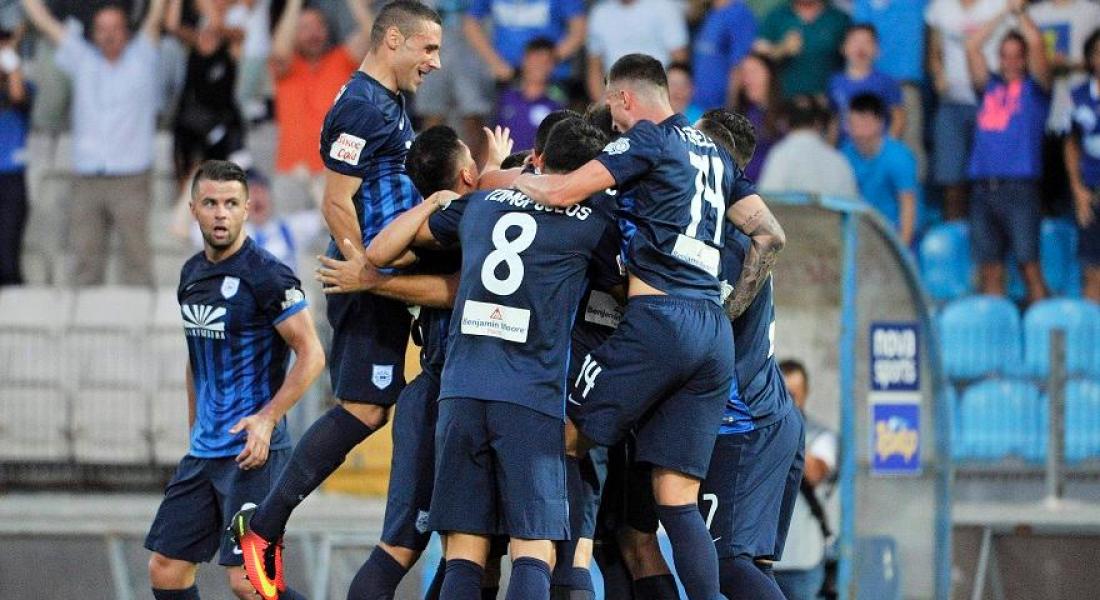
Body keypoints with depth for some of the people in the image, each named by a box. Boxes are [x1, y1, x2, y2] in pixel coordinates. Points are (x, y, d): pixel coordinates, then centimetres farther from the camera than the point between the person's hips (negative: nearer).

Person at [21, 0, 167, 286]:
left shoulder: (140, 58, 8)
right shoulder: (83, 61, 14)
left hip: (130, 178, -3)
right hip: (87, 181, 3)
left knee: (136, 252, -5)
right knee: (87, 256, 2)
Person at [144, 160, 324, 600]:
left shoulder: (266, 276, -12)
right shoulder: (192, 274, 12)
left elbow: (311, 355, -14)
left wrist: (267, 418, -22)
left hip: (251, 451, -8)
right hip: (203, 450, 8)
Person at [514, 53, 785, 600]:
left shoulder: (649, 140, 0)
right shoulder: (715, 154, 22)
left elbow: (563, 192, -6)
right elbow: (770, 235, 22)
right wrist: (737, 299, 29)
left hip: (658, 319, -7)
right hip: (715, 337, 7)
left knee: (565, 439, 2)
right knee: (678, 497, 5)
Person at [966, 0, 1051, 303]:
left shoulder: (1035, 88, 9)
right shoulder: (991, 87, 19)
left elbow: (1036, 43, -3)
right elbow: (972, 47, 13)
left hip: (1020, 188, -4)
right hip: (984, 188, 4)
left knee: (1030, 266, -9)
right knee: (990, 270, 3)